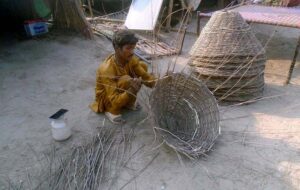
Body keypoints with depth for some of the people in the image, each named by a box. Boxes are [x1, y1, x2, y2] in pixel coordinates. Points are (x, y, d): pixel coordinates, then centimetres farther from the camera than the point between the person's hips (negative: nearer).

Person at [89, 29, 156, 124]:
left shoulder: (131, 59, -16)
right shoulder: (107, 69, -35)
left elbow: (145, 76, -13)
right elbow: (115, 101, -37)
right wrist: (132, 91, -53)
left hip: (123, 93, 7)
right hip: (107, 99, -7)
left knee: (143, 65, -6)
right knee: (126, 80, -35)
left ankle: (128, 102, 4)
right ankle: (111, 110, -11)